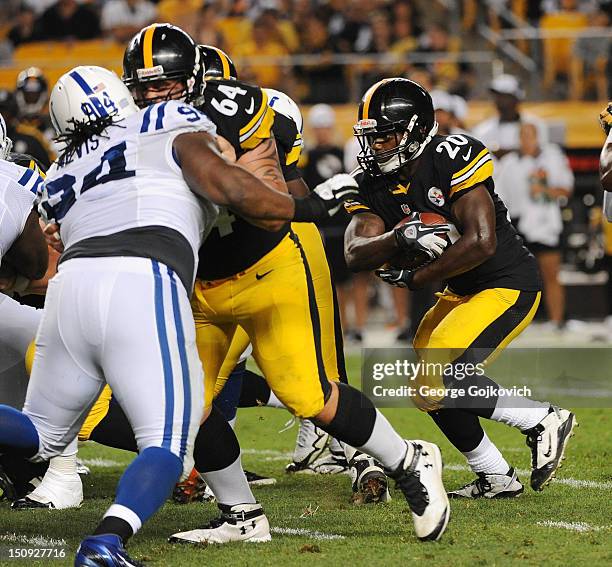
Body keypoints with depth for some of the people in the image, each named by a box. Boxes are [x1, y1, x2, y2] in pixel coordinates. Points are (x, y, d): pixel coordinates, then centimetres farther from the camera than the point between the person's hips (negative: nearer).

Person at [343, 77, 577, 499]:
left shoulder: (451, 160, -21)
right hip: (463, 291, 9)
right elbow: (356, 254, -14)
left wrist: (414, 279, -18)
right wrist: (400, 239, -35)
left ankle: (542, 421, -7)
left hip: (508, 286, -9)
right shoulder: (376, 185, 0)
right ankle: (496, 479, 20)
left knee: (438, 384, -20)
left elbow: (481, 243, -27)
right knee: (431, 389, 10)